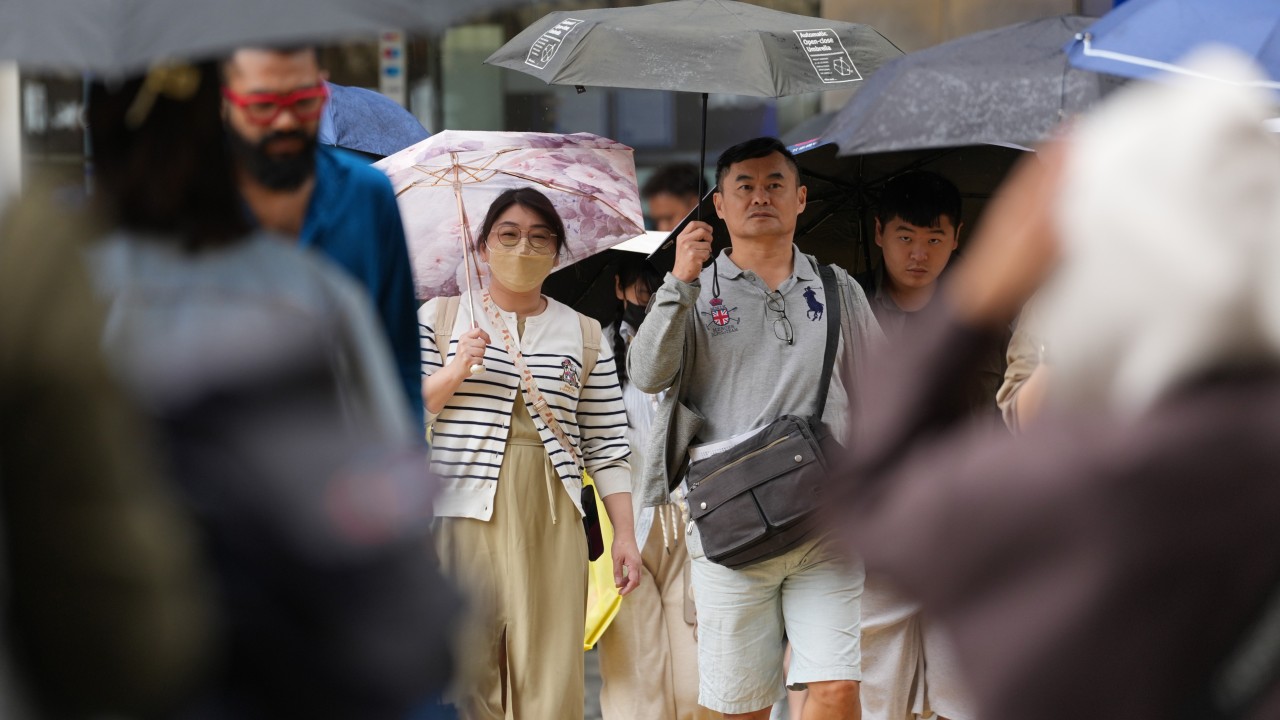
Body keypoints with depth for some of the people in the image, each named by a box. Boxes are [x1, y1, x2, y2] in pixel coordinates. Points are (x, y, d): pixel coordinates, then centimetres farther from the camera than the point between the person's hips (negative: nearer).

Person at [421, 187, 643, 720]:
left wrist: (624, 534, 3)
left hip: (551, 524, 1)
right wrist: (456, 370, -10)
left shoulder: (584, 334, 14)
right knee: (464, 673, -5)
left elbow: (606, 444, 10)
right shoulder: (439, 318, 11)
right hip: (465, 513, -1)